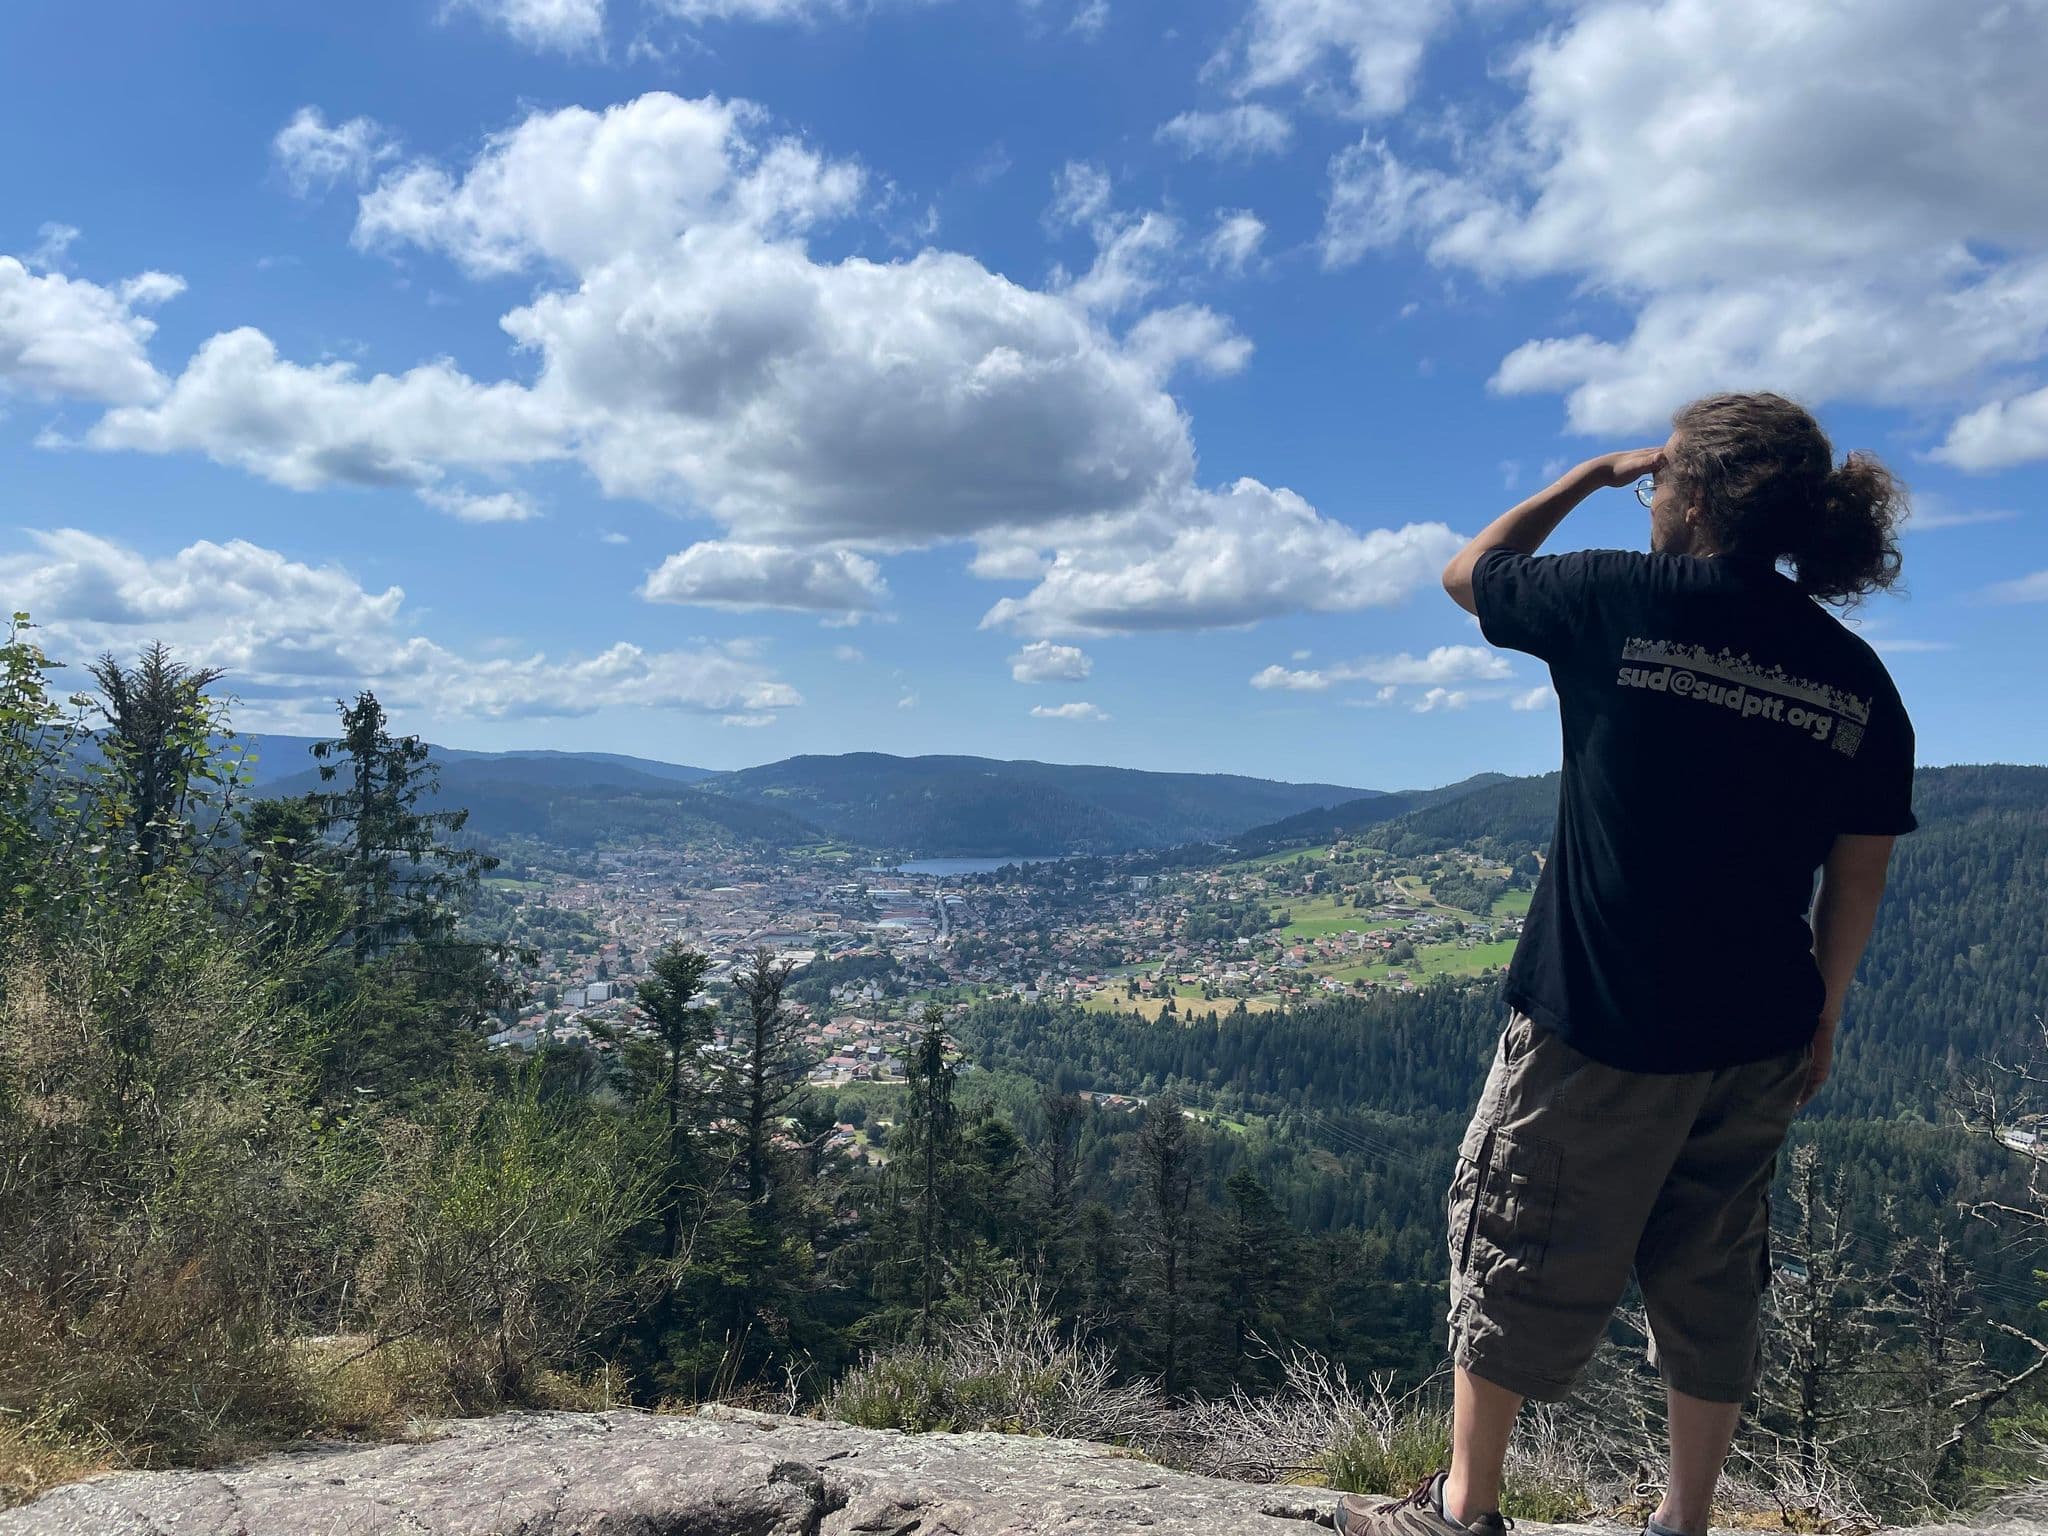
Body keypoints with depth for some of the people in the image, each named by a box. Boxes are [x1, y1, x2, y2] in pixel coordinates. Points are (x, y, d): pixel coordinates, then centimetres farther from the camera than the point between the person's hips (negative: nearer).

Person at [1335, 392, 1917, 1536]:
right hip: (1757, 1040, 5)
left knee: (1518, 1258, 10)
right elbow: (1858, 883, 6)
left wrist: (1592, 476, 18)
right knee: (1712, 1282, 19)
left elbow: (1467, 574, 7)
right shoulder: (1860, 681, 1)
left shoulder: (1621, 604, -11)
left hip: (1599, 1022, -5)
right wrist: (1822, 1015, 18)